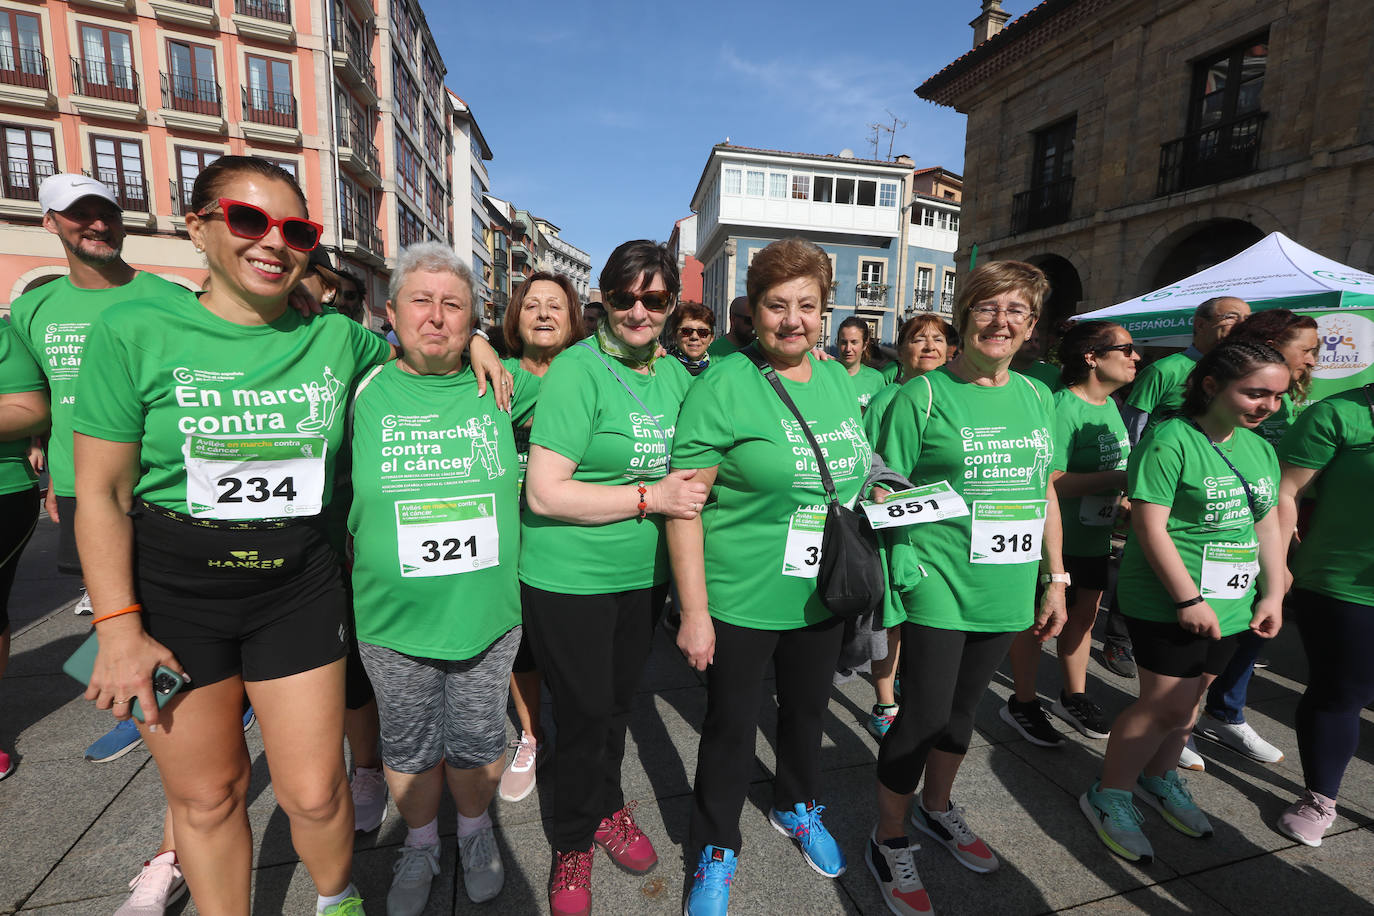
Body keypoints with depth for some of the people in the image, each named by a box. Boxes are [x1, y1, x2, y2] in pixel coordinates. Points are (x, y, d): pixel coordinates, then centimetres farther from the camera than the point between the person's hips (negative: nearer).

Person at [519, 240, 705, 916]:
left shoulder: (676, 374, 5)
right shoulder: (577, 371, -16)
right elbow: (544, 492, -21)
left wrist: (697, 486, -4)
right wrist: (651, 497, -21)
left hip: (645, 574, 6)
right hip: (570, 579, -5)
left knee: (618, 699, 22)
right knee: (583, 710, 11)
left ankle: (607, 809, 49)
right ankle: (574, 841, 40)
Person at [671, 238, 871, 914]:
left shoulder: (837, 380, 4)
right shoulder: (723, 388, -17)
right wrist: (694, 610, -18)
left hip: (821, 598, 6)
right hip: (740, 601, -5)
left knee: (808, 710, 25)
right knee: (730, 728, 13)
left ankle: (797, 808, 54)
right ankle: (716, 855, 40)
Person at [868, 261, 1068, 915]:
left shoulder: (1037, 396, 9)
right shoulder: (924, 395, -8)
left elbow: (1045, 493, 14)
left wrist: (1056, 579, 13)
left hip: (1006, 590, 6)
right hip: (938, 585, -5)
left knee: (963, 706, 20)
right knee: (923, 713, 1)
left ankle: (937, 807, 44)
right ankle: (890, 839, 25)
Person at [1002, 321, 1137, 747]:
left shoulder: (1110, 405, 9)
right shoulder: (1063, 407, -20)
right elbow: (1050, 480, -28)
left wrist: (1120, 497, 6)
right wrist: (1123, 479, -24)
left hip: (1094, 536, 9)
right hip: (1057, 537, -9)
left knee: (1083, 615, 20)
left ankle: (1073, 697, 38)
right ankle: (1022, 703, 23)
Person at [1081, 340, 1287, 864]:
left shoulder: (1259, 448, 9)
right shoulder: (1170, 441, -16)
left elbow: (1268, 524, 15)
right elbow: (1150, 526, -20)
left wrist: (1273, 593, 9)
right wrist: (1189, 599, -20)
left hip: (1231, 604, 8)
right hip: (1167, 603, -7)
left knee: (1190, 697, 17)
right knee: (1166, 705, -4)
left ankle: (1158, 779, 38)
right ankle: (1108, 797, 14)